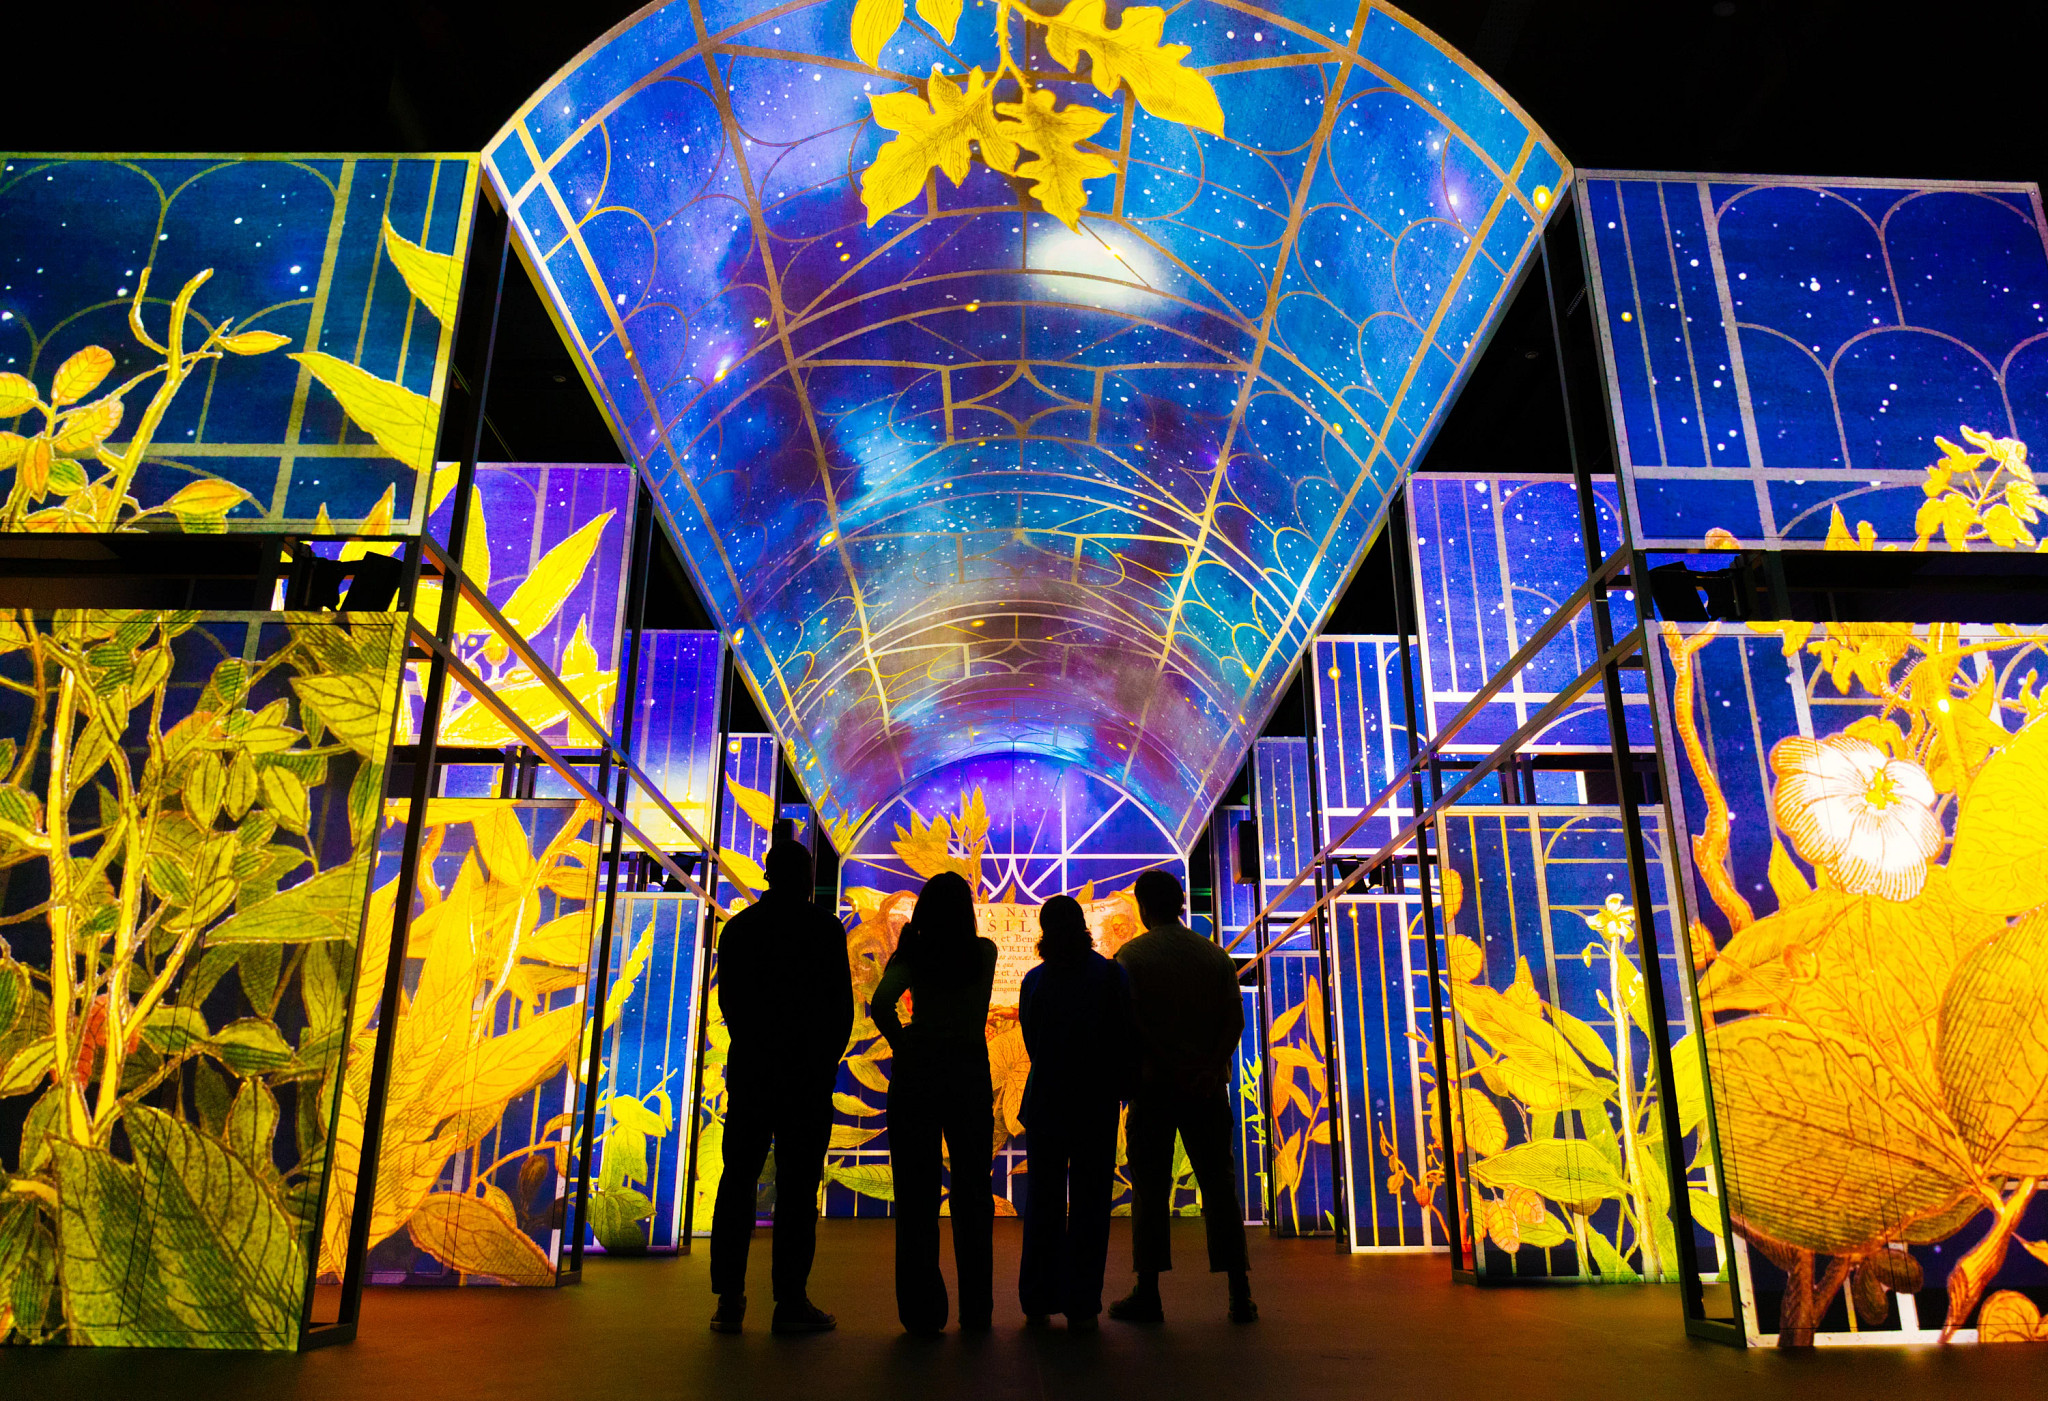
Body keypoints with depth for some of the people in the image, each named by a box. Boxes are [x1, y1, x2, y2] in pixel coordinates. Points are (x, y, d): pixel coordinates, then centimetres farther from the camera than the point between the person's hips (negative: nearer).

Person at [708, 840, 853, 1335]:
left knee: (737, 1181, 9)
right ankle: (791, 1301, 0)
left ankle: (729, 1299, 9)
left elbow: (728, 1000, 11)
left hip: (749, 1068, 4)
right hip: (807, 1071, -3)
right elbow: (842, 1005, -4)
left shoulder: (738, 926, 7)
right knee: (797, 1184, -1)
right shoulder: (824, 928, -4)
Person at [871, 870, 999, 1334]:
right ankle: (976, 1309, 15)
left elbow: (880, 1004, -19)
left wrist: (901, 1044, -3)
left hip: (917, 1071, -1)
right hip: (971, 1072, 1)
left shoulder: (914, 954, -4)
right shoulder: (985, 952, 1)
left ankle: (923, 1310, 7)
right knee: (973, 1192, 10)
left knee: (917, 1195, 5)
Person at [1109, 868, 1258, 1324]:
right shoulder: (1216, 955, 10)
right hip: (1206, 1086, 3)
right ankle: (1239, 1294, 6)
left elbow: (1128, 1021, -11)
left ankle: (1148, 1293, 4)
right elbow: (1234, 1018, -1)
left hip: (1153, 1083, -3)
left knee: (1150, 1187, 2)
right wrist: (1212, 1068, -9)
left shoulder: (1131, 955, 0)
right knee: (1219, 1184, 7)